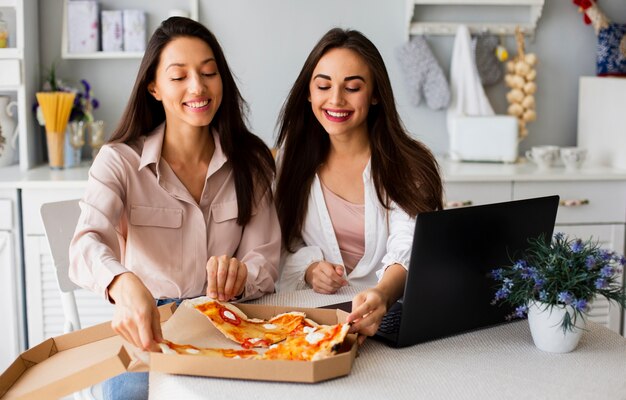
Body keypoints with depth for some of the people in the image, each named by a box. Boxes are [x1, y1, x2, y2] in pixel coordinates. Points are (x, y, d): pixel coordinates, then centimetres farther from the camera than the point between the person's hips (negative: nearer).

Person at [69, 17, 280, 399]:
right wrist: (125, 285, -46)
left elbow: (265, 260, -1)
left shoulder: (252, 161, 4)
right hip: (145, 333, -2)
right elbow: (89, 243, -22)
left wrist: (238, 277, -27)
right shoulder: (119, 161, -5)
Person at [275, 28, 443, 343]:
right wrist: (309, 268, -12)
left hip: (390, 313, -2)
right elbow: (285, 240, 12)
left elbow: (407, 252, -19)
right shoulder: (294, 153, 6)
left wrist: (381, 295, -42)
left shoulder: (409, 164, -6)